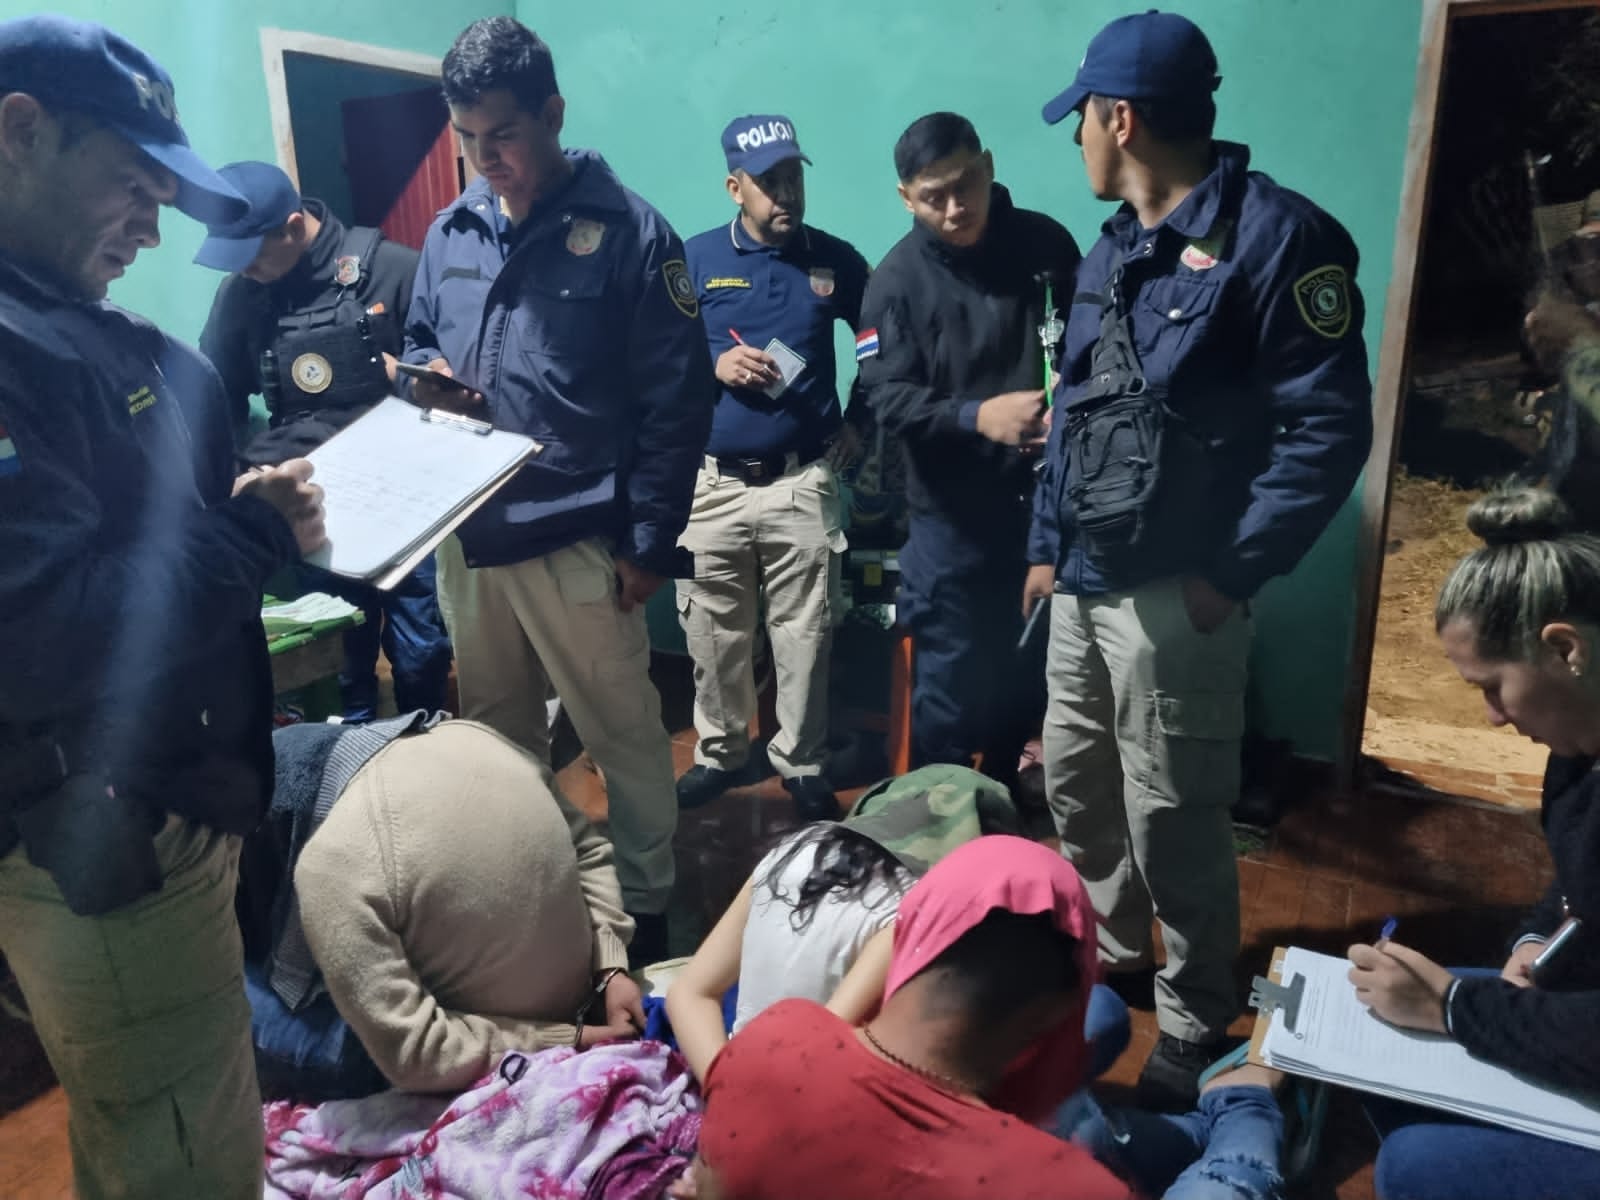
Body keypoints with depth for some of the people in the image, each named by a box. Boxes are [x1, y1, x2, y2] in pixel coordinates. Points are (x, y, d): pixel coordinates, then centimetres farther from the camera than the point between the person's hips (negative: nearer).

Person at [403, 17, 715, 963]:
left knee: (626, 741, 7)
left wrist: (649, 542, -12)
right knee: (496, 736, 20)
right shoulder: (451, 232, 9)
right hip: (464, 537, 6)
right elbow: (419, 343, 22)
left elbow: (677, 400, -9)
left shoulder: (628, 232, -7)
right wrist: (425, 379, -4)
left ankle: (645, 908, 26)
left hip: (577, 544, -6)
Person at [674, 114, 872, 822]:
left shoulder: (836, 259, 6)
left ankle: (802, 764, 20)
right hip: (711, 482, 1)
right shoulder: (695, 258, 3)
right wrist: (714, 367, -12)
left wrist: (859, 422, 8)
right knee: (713, 634, 9)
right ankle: (721, 753, 28)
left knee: (803, 636, 3)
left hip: (803, 483, 0)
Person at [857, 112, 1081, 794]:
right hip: (953, 513, -3)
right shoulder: (897, 279, -6)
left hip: (1046, 498, 3)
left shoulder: (1045, 243, 1)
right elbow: (886, 397, -15)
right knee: (949, 680, 4)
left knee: (1033, 668, 15)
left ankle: (1004, 803, 38)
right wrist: (976, 416, -31)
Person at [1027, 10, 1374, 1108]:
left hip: (1172, 596, -8)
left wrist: (1229, 575, -16)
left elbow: (1330, 428, -15)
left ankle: (1195, 1030, 24)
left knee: (1171, 822, 2)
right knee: (1073, 789, 18)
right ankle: (1111, 954, 41)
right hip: (1083, 586, 8)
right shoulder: (1112, 251, 14)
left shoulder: (1274, 235, -11)